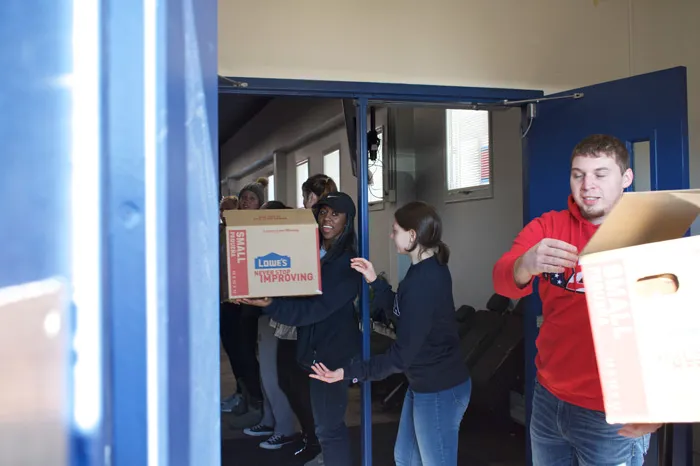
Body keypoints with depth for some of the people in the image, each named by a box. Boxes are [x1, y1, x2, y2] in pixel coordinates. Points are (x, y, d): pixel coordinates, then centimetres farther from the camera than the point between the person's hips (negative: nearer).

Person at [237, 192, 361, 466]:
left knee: (328, 426, -1)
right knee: (331, 422, 19)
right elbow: (293, 292, 9)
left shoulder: (348, 263, -16)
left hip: (334, 353, -8)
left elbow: (318, 308, -24)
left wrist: (270, 305, -34)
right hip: (315, 349, 8)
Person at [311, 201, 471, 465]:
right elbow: (401, 314, 13)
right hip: (425, 384, 10)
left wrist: (350, 372, -24)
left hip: (439, 391, -10)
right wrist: (374, 281, 5)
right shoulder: (428, 270, 5)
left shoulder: (423, 282, -26)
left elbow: (402, 354, -26)